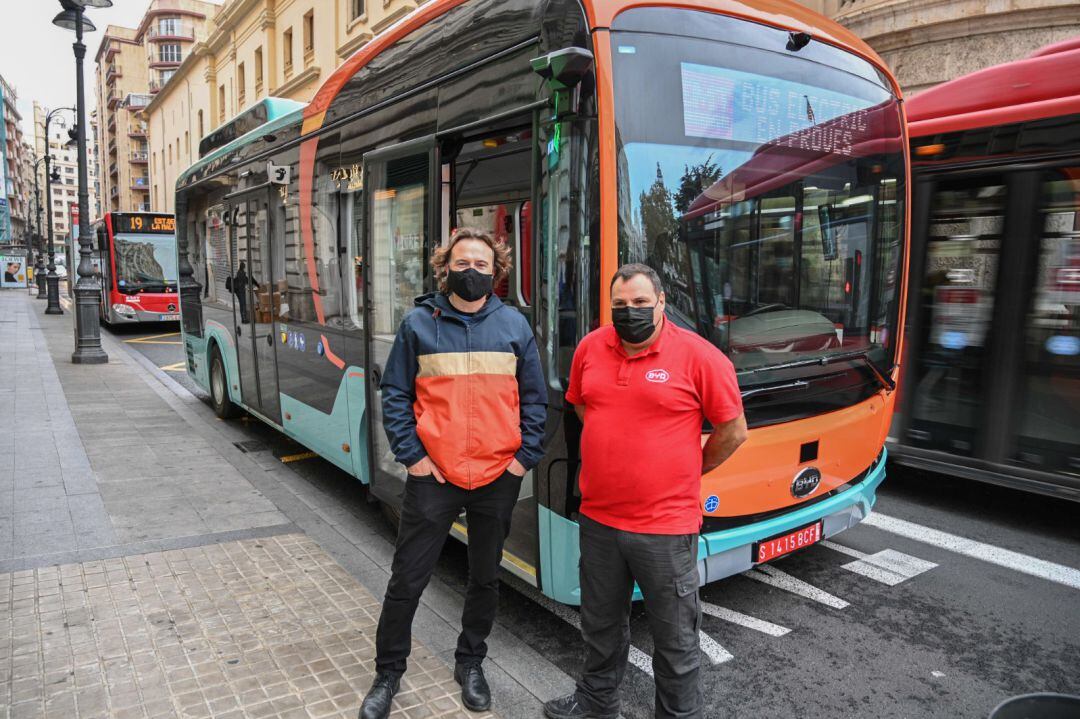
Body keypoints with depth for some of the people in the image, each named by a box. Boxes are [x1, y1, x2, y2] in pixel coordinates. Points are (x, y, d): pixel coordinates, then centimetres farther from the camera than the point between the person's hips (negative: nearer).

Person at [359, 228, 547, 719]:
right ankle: (388, 673, 29)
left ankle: (470, 663, 39)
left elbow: (534, 398, 5)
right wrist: (411, 454, -7)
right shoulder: (419, 323, -2)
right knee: (407, 581, 7)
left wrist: (525, 456, -2)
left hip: (498, 477, 2)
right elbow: (395, 395, 1)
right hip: (433, 475, -1)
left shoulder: (514, 325, 1)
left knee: (485, 577, 17)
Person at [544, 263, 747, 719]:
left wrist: (688, 471, 4)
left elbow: (733, 430, -6)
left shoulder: (698, 356, -13)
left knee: (675, 639, 12)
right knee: (601, 625, 25)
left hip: (665, 526, -5)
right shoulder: (591, 348, 0)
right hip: (597, 518, 5)